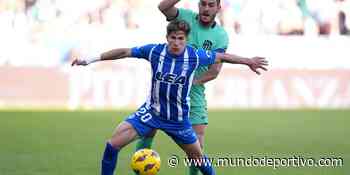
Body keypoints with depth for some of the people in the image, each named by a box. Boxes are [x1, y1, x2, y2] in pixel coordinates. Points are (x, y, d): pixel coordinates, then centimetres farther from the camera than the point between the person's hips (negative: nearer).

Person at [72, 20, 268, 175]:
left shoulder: (195, 56, -16)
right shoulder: (154, 51, -15)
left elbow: (221, 57, 0)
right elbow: (124, 52, -6)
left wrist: (249, 61, 9)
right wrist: (92, 59, -4)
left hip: (178, 118, 0)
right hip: (152, 111, 0)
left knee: (198, 157, 13)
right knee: (113, 144, -14)